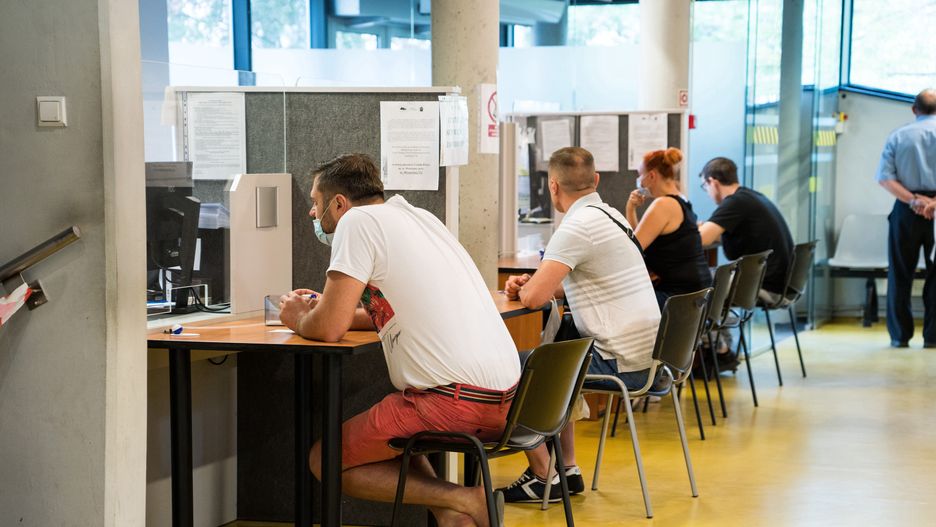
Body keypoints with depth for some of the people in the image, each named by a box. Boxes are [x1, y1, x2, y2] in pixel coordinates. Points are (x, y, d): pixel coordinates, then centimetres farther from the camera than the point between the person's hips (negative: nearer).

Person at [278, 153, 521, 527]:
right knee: (393, 434, 32)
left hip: (455, 398, -9)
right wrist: (330, 310, 31)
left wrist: (299, 319, 13)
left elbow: (328, 329, -10)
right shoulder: (418, 217, 20)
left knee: (325, 461, 8)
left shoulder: (358, 222, -5)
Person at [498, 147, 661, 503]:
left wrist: (523, 288, 1)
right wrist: (529, 284, 8)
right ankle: (567, 468, 29)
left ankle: (543, 477, 5)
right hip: (645, 356, 10)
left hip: (619, 362, -10)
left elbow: (534, 297, -22)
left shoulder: (578, 226, -17)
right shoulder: (609, 215, 13)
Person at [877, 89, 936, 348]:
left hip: (906, 210, 1)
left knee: (900, 273, 7)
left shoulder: (898, 136, 5)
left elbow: (885, 178, -5)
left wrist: (913, 200, -11)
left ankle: (900, 335, 8)